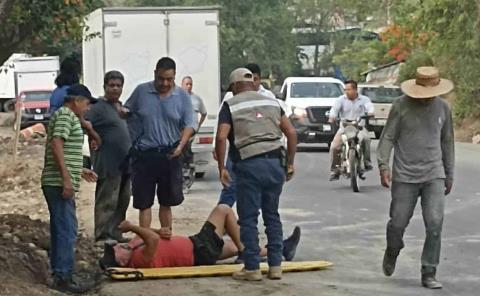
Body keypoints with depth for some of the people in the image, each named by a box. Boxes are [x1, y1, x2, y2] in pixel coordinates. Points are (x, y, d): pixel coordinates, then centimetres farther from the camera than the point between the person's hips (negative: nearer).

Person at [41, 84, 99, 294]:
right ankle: (63, 277, -10)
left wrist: (80, 170, 32)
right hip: (60, 184, -10)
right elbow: (56, 144, -21)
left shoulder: (66, 116, 22)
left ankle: (59, 273, 16)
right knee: (67, 231, -10)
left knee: (60, 230, 12)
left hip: (57, 184, 10)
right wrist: (66, 178, -24)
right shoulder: (66, 115, -9)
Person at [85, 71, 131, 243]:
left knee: (122, 201, 12)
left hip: (125, 163, 9)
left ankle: (115, 232, 20)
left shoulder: (122, 107, 18)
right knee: (107, 201, -7)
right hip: (109, 164, -9)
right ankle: (103, 235, -4)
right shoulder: (99, 107, -9)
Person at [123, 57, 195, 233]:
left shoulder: (182, 97, 4)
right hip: (144, 155, -1)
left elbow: (189, 124, 3)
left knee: (166, 203, 11)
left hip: (170, 155, 1)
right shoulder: (141, 91, 3)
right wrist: (123, 112, -9)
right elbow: (126, 111, 15)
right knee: (144, 203, 0)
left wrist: (181, 145, -13)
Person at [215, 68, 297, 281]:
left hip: (249, 165, -4)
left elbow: (221, 137, -10)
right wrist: (290, 163, 15)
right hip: (275, 163, 4)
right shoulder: (271, 102, 17)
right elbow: (291, 132, 10)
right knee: (272, 216, 14)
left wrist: (221, 168, -3)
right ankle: (275, 266, 14)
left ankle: (252, 268, 4)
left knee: (248, 218, 4)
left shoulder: (231, 105, 4)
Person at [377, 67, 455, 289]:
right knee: (398, 222, 4)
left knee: (435, 225, -8)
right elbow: (387, 137, -2)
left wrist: (449, 175, 17)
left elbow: (447, 142, 15)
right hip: (405, 176, -2)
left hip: (434, 176, 2)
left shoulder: (442, 108, 7)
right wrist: (383, 165, -14)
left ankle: (429, 274, 0)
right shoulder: (401, 106, -4)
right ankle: (392, 253, 36)